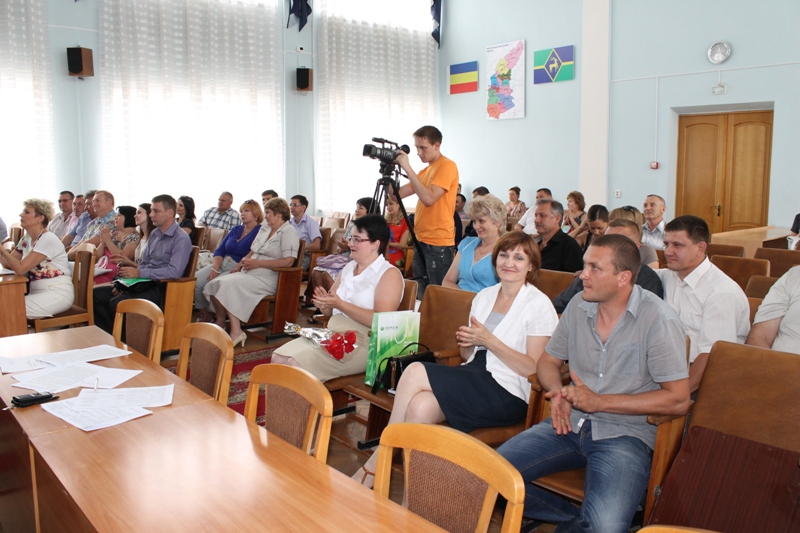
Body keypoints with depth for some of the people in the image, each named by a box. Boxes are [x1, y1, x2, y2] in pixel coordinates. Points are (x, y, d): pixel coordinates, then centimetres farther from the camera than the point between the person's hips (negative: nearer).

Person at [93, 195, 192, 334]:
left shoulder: (181, 239, -12)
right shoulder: (154, 234, 15)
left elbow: (174, 272, -23)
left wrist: (139, 273, -21)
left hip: (161, 288, -9)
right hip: (144, 283, 9)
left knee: (117, 303, -28)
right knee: (97, 294, -2)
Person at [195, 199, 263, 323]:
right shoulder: (236, 230, 19)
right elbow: (219, 251, 13)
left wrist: (233, 272, -21)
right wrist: (215, 269, -5)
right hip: (221, 264, 8)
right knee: (195, 281, -13)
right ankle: (204, 315, 0)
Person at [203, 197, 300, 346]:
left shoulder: (288, 232, -6)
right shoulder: (265, 228, 21)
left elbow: (287, 262, -19)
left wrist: (258, 263, -17)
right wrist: (241, 263, 7)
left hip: (268, 277, -8)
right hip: (249, 273, 8)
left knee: (229, 285, -28)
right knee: (215, 284, -10)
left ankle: (236, 331, -27)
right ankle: (220, 324, 1)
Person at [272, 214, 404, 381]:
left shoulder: (390, 274, -7)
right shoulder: (349, 267, 17)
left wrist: (340, 304, -21)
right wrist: (324, 303, -5)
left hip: (363, 344, -8)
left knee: (296, 364, -23)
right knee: (278, 358, -9)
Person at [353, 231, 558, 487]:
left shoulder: (539, 305, -3)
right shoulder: (484, 296, 16)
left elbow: (533, 368, -9)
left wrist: (489, 341, -16)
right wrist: (466, 342, -3)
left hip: (507, 394, -6)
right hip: (474, 379, 6)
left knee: (415, 372, -23)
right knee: (419, 407, -28)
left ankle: (373, 468, -12)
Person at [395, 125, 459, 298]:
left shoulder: (447, 166, -11)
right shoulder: (425, 170, 17)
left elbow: (429, 198, -24)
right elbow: (398, 194, 15)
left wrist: (407, 168, -21)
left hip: (438, 244, -9)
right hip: (421, 241, 9)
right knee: (420, 294, 14)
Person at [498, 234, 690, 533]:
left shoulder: (658, 320, -11)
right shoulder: (578, 307, 5)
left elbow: (678, 400, -13)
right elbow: (548, 361, 17)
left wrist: (600, 401, -16)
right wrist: (559, 393, -6)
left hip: (625, 433, -5)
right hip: (570, 422, 5)